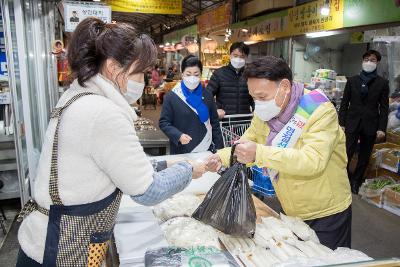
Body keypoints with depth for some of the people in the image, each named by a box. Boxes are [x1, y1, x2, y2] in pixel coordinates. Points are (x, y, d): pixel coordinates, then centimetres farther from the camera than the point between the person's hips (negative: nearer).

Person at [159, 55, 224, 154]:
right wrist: (179, 136, -22)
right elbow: (164, 122, -5)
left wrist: (219, 148, 4)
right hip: (181, 152, -3)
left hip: (206, 149, 3)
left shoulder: (207, 96, 5)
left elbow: (215, 123, 9)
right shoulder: (171, 97, -6)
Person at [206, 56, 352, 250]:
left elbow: (313, 161, -35)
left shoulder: (318, 110, -23)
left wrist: (259, 154, -42)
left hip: (327, 214, -5)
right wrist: (222, 157, -17)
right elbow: (247, 143, 4)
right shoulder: (265, 113, -4)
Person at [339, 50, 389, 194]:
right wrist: (341, 123, -2)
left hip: (370, 125, 1)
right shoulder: (352, 80, 4)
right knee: (346, 154, -6)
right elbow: (344, 103, 4)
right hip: (352, 123, 0)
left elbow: (384, 107, 1)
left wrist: (382, 128, -5)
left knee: (364, 157, 10)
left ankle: (356, 181, 26)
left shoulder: (382, 83, 2)